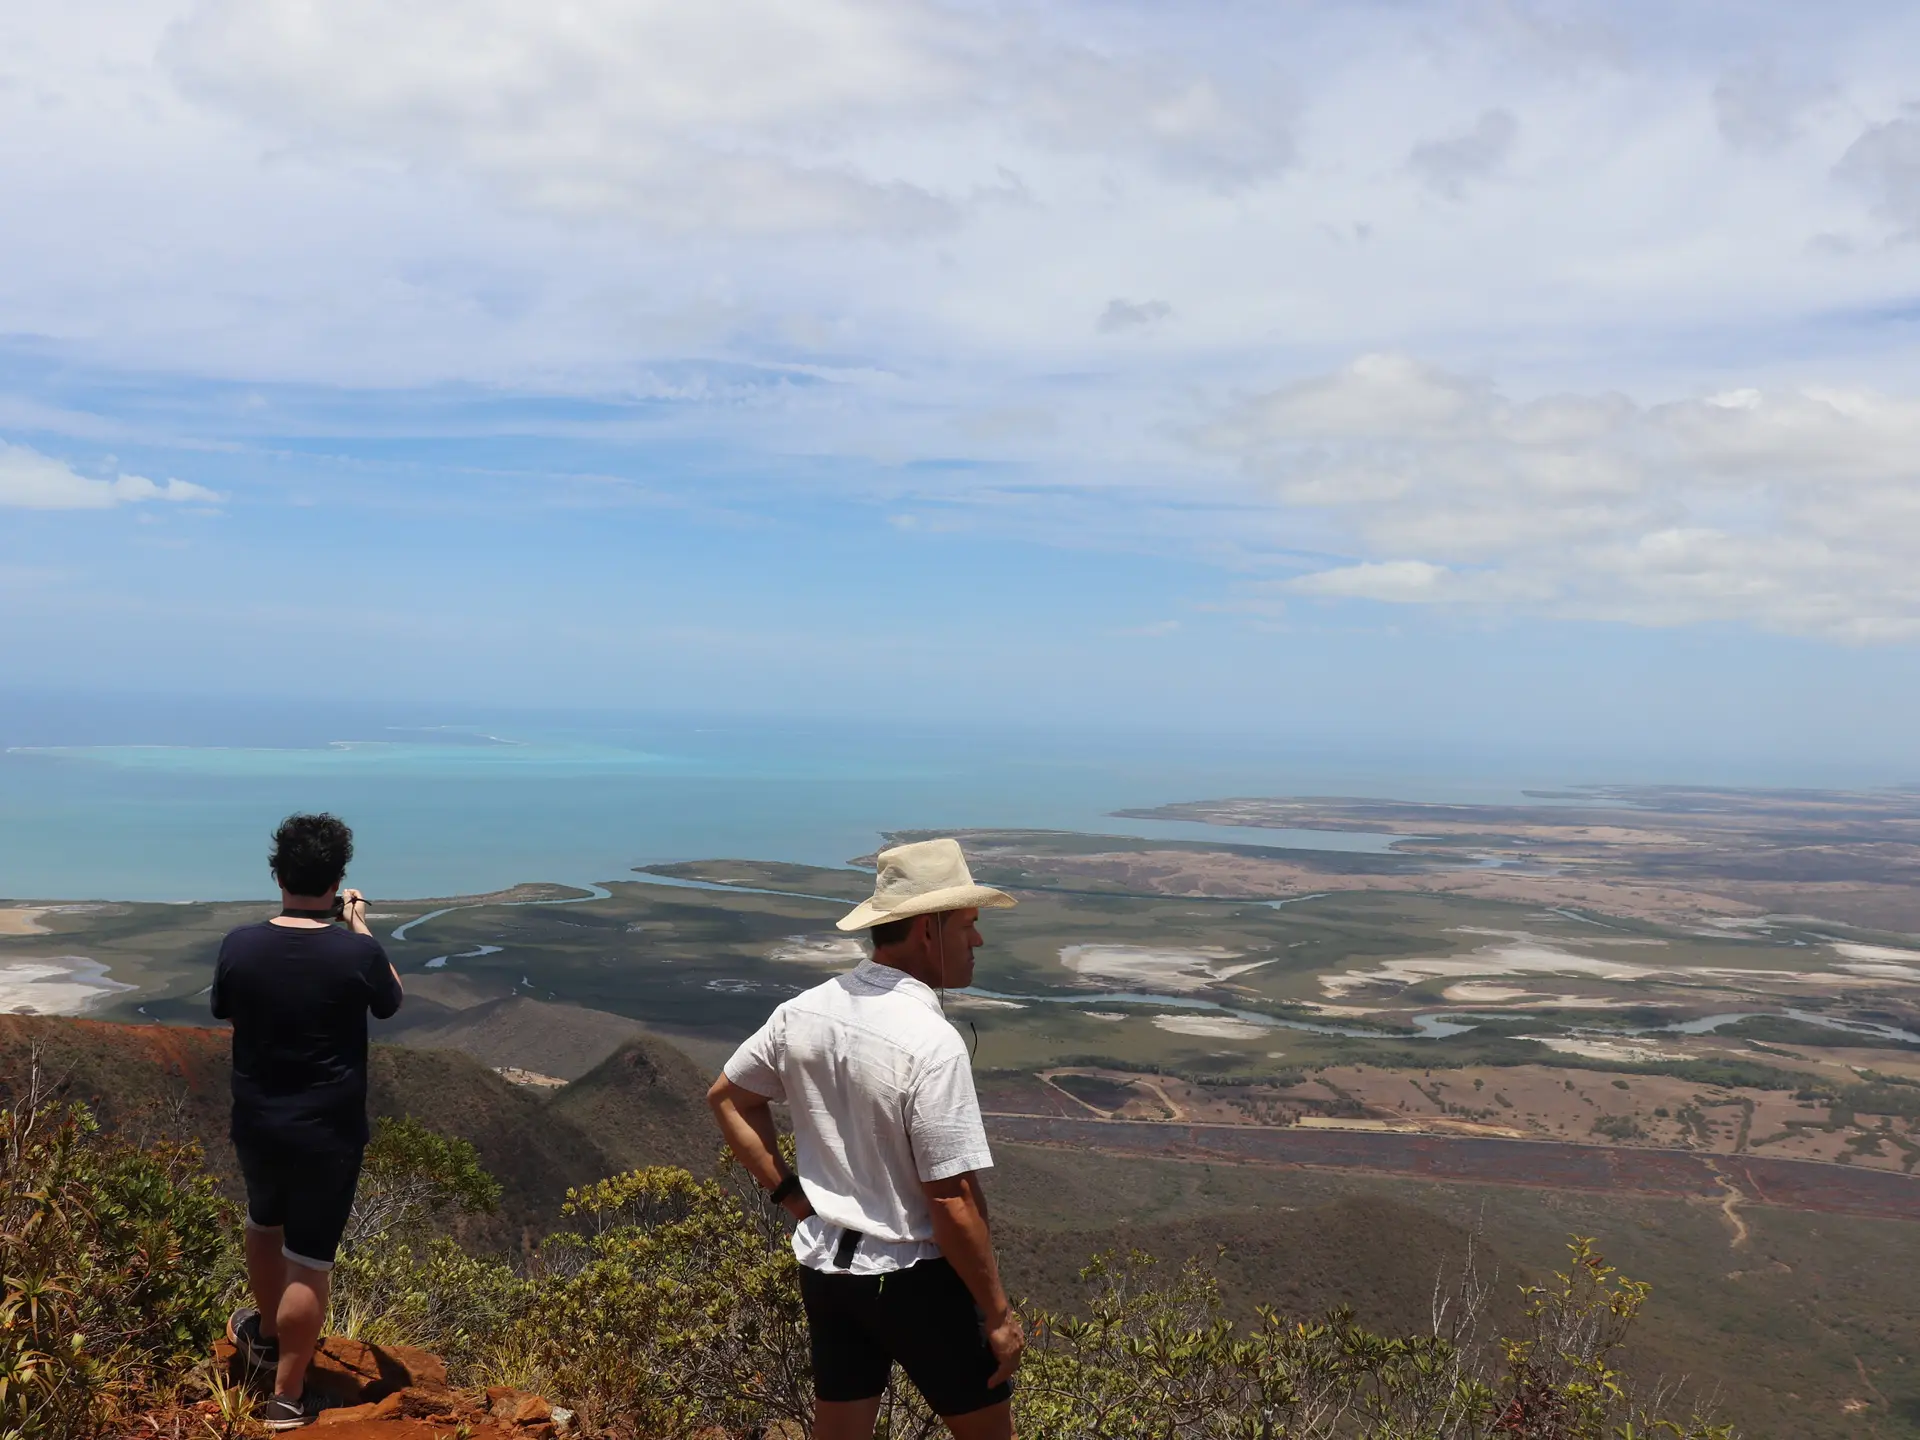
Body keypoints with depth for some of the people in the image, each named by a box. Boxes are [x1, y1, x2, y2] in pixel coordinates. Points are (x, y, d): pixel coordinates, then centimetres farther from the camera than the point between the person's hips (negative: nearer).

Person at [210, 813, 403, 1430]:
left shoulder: (240, 945, -12)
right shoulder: (357, 952, -19)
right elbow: (390, 1001, 3)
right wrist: (359, 926, 8)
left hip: (255, 1122, 4)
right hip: (329, 1131, -4)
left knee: (264, 1223, 29)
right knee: (309, 1261, 6)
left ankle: (266, 1334, 51)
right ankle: (287, 1400, 16)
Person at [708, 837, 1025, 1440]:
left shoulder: (804, 1012, -3)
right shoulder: (931, 1043, -25)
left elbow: (726, 1097, 11)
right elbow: (954, 1202, -23)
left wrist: (792, 1196, 11)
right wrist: (998, 1314, -12)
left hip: (823, 1265, 6)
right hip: (916, 1277, -6)